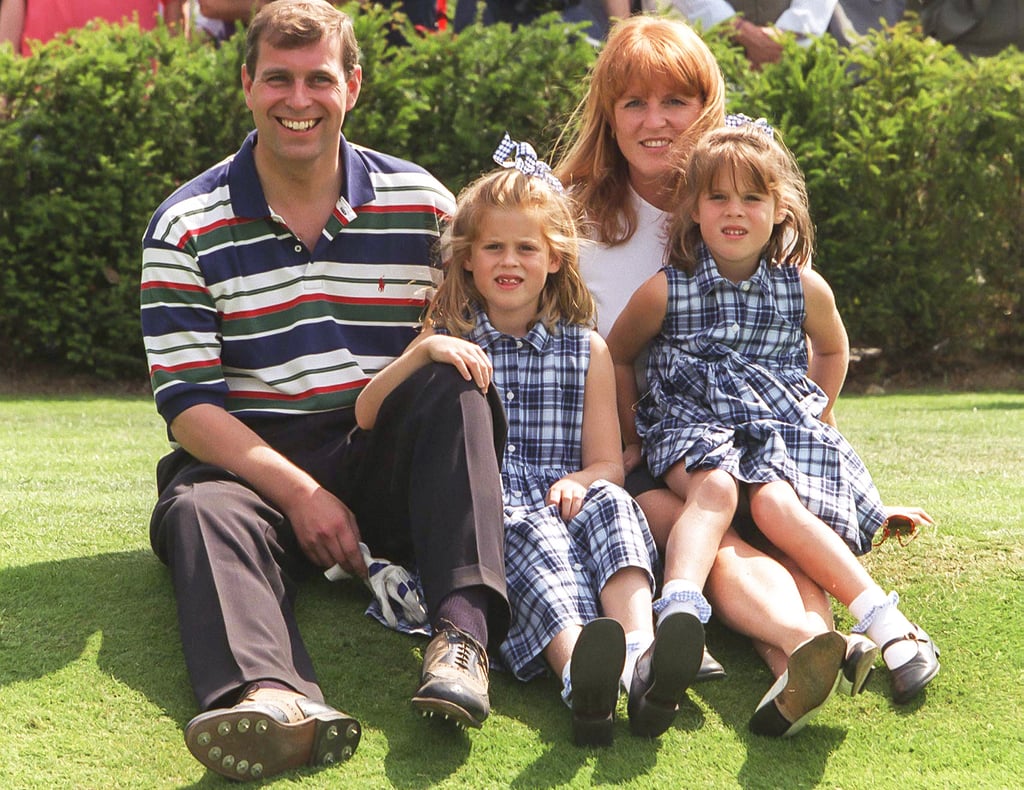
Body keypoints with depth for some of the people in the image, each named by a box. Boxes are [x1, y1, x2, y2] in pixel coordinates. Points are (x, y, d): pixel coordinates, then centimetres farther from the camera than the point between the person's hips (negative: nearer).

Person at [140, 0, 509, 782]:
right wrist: (299, 494, -19)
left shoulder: (422, 204, 9)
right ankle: (272, 695, -65)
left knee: (453, 385, -27)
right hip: (253, 461, -1)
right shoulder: (187, 227, 1)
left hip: (390, 454, 2)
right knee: (203, 512, -34)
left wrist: (446, 355, -11)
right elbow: (188, 406, -6)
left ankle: (462, 632, -42)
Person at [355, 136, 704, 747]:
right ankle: (580, 674, -65)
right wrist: (423, 353, -11)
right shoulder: (451, 341, 19)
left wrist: (580, 482, -10)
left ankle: (640, 659, -57)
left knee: (611, 506, -33)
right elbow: (367, 416, 5)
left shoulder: (586, 349, 20)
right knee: (533, 535, -36)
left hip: (561, 505, 2)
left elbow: (608, 464, 14)